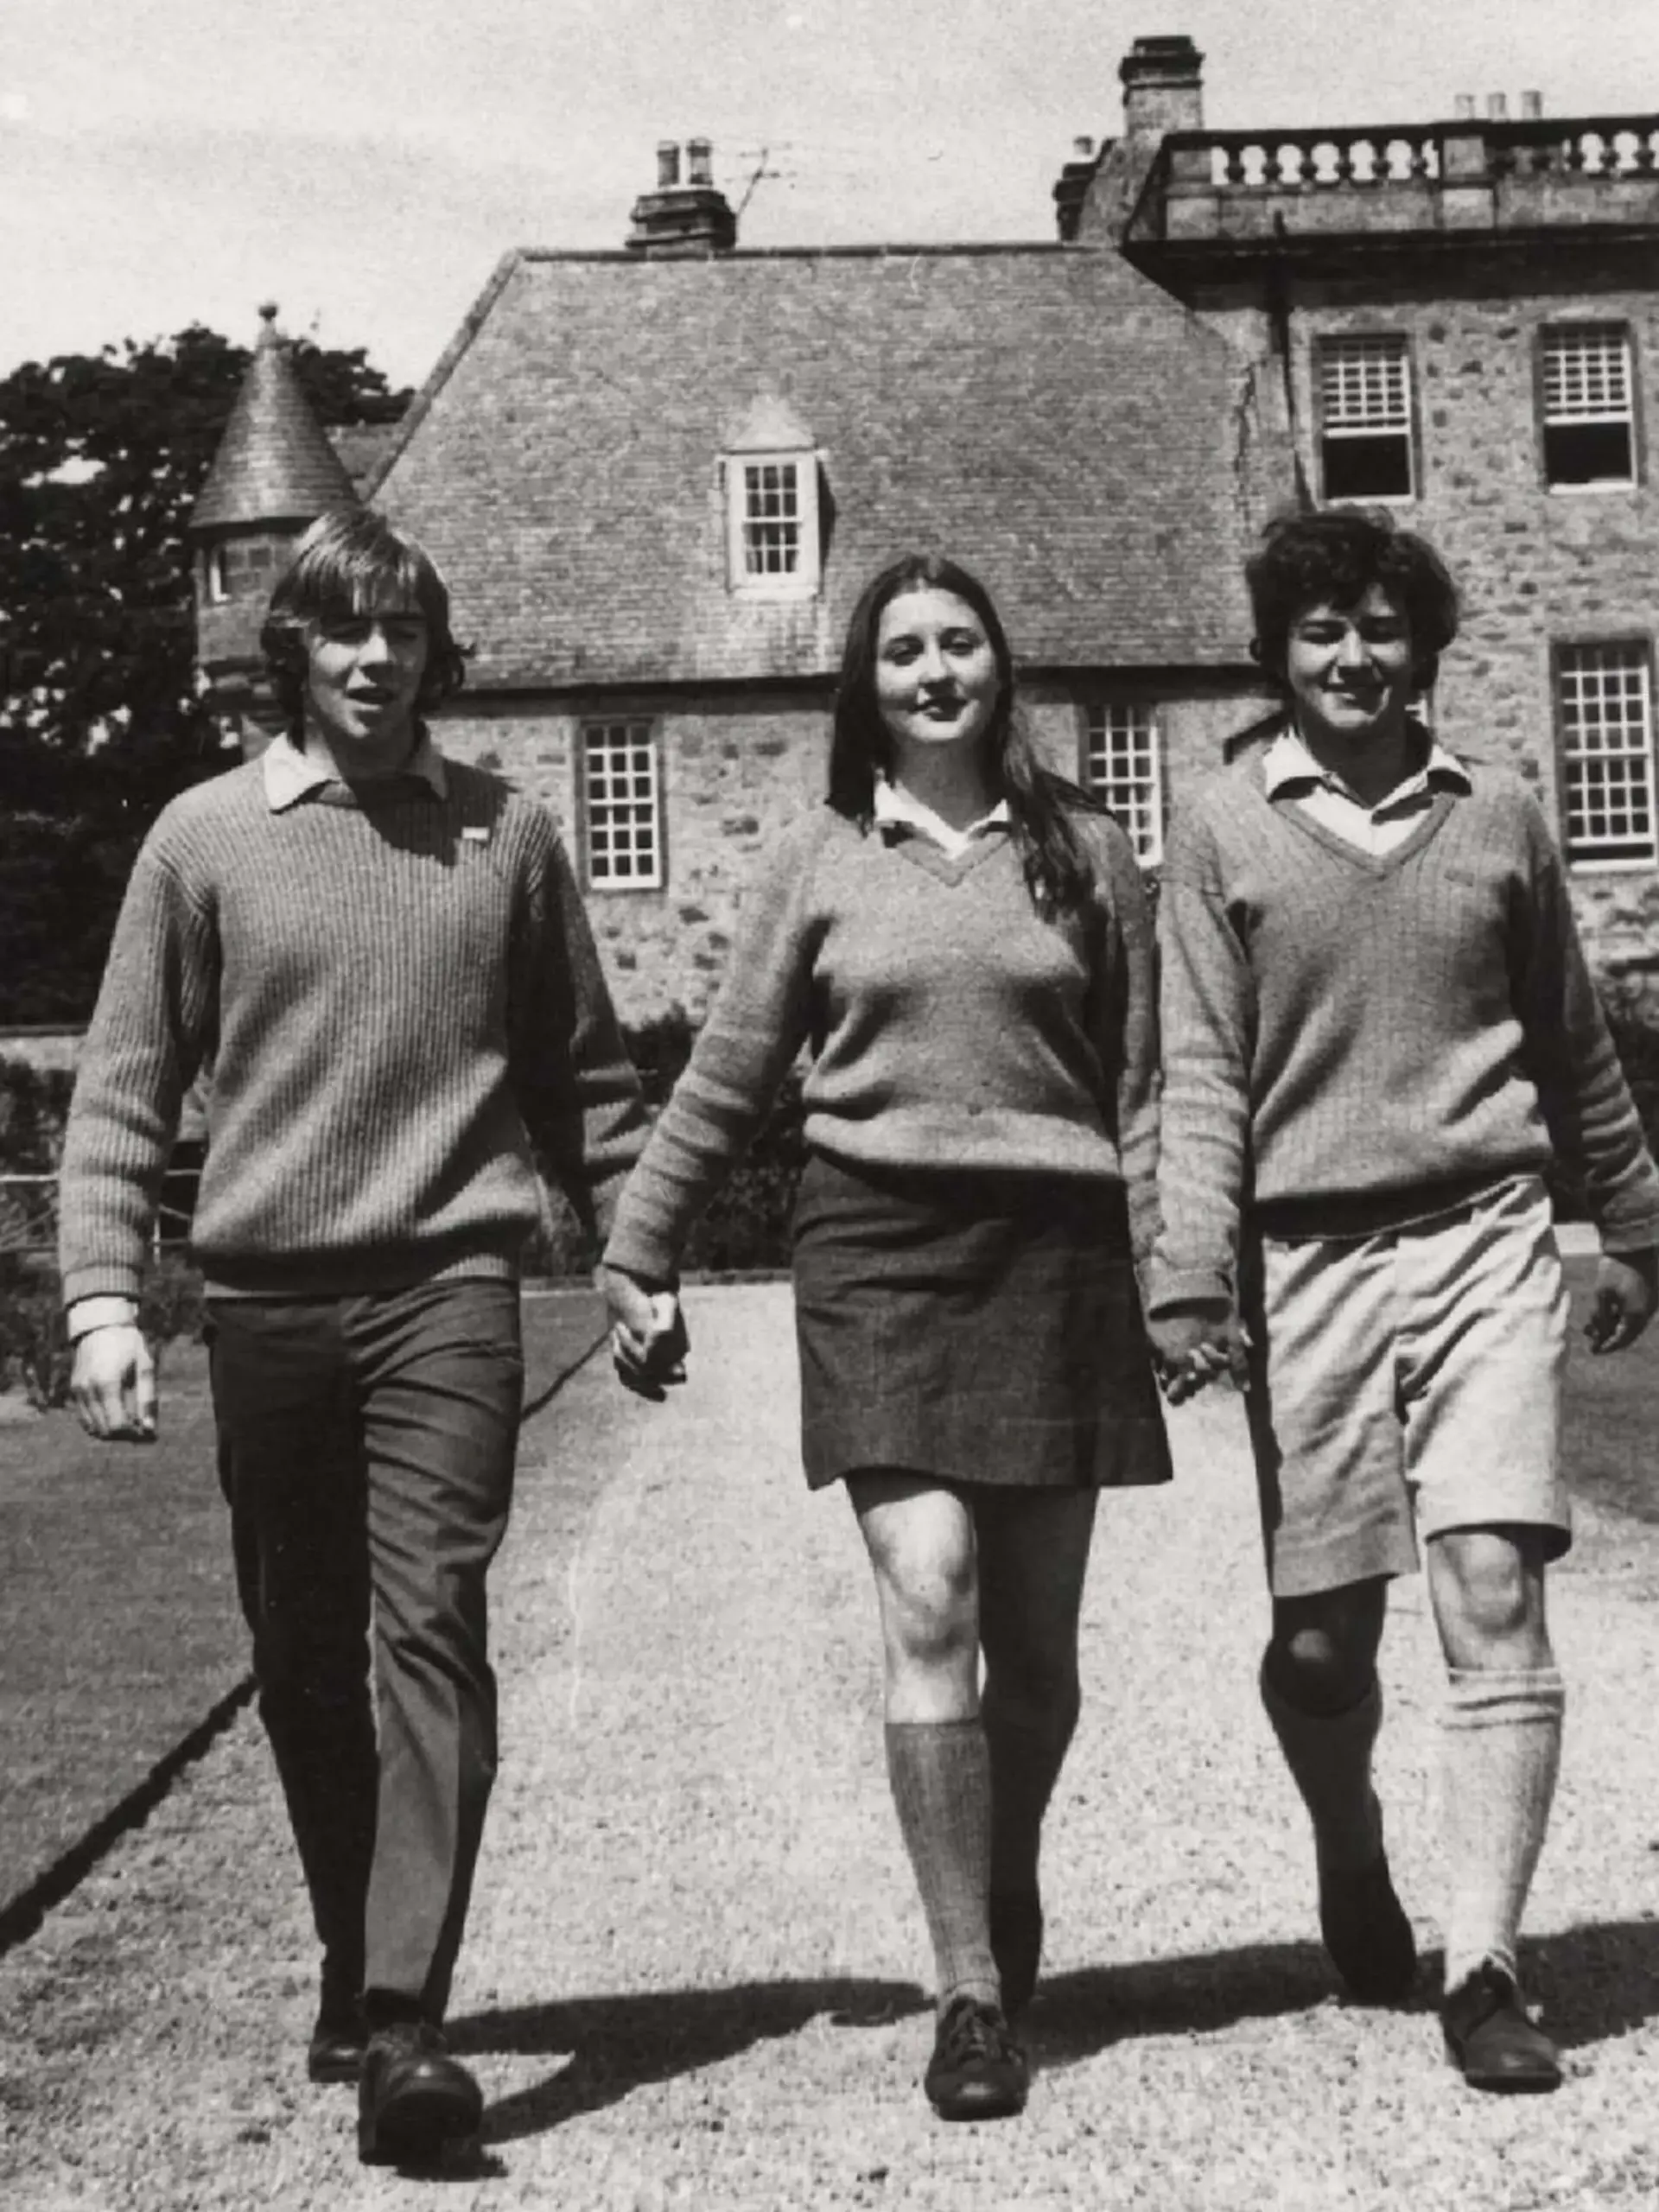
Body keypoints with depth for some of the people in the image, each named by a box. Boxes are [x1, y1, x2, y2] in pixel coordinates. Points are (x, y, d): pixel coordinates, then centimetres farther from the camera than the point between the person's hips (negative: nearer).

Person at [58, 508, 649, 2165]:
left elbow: (581, 1071, 14)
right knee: (304, 1662, 11)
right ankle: (352, 1974, 28)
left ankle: (404, 2023, -12)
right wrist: (101, 1298, -6)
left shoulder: (505, 835, 7)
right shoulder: (205, 837, 6)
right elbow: (123, 1086, 4)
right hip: (264, 1299, 2)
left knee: (430, 1629, -12)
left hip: (445, 1287, -1)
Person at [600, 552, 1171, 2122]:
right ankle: (973, 1994, -4)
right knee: (928, 1604, -13)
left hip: (1053, 1244, 1)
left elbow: (1139, 1089, 8)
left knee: (1035, 1634, 8)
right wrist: (638, 1255, 10)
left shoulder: (1082, 852, 9)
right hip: (877, 1242, -1)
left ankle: (1009, 1889, 35)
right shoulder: (818, 862, 8)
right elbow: (725, 1082, 11)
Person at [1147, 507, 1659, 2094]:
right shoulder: (1222, 830, 4)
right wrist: (1193, 1280, -10)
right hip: (1305, 1257, -1)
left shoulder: (1498, 819, 9)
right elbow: (1201, 1075, -1)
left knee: (1493, 1590, -11)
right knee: (1320, 1636, 6)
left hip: (1483, 1242, 1)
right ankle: (1353, 1872, 34)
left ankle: (1480, 1965, -4)